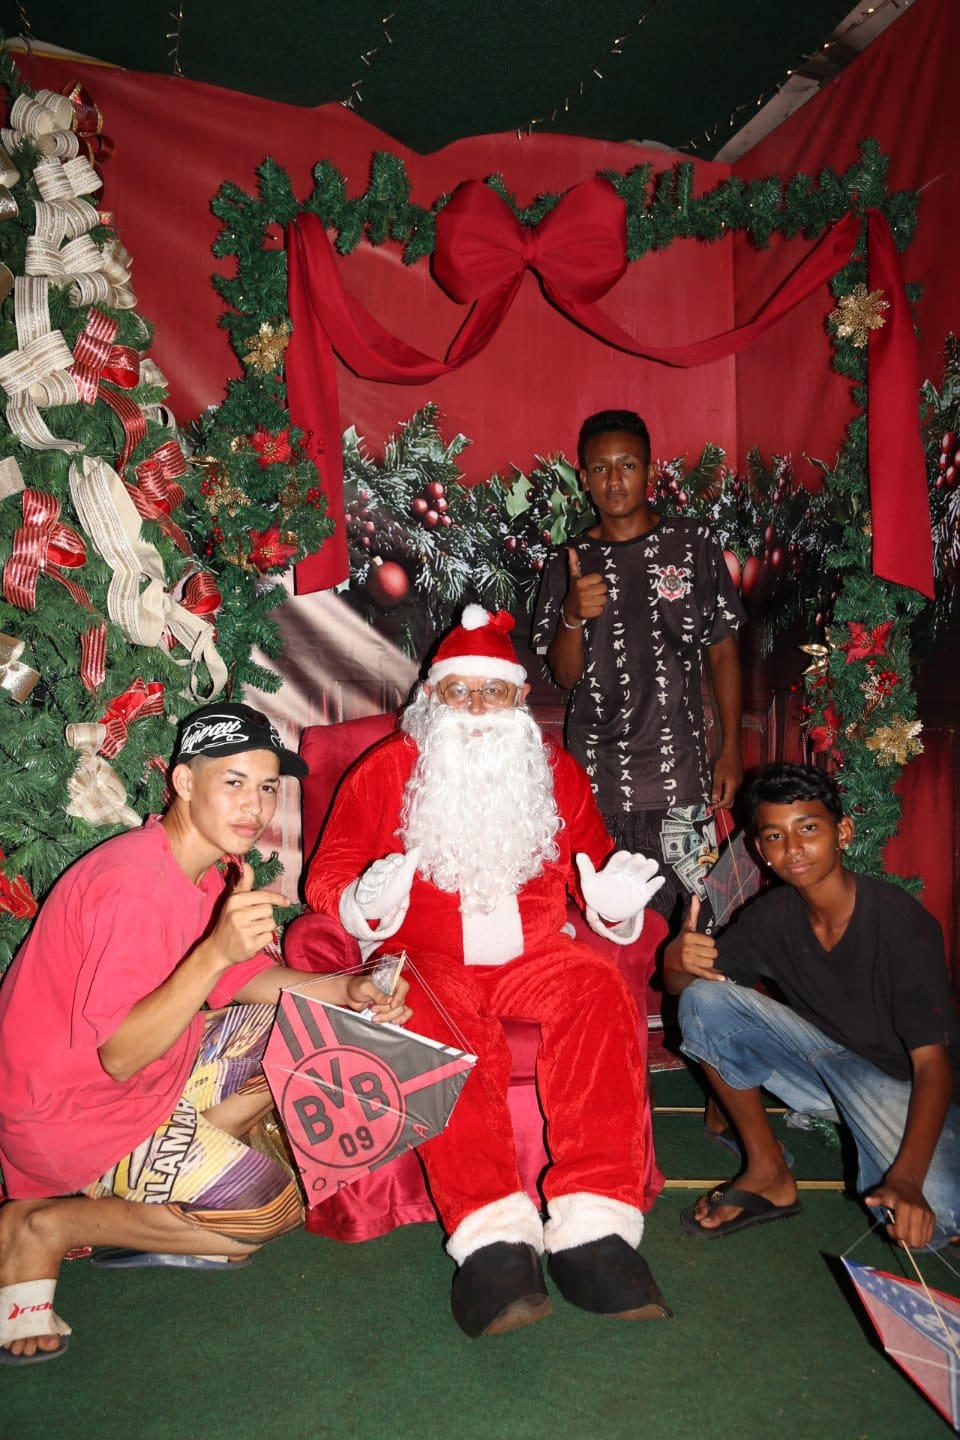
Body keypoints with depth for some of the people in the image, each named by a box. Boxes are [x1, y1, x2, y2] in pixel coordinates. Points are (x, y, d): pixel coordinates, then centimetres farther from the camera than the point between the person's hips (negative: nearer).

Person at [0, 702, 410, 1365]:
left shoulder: (202, 870, 1)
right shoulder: (135, 886, -29)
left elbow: (242, 979, 9)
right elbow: (120, 1055, -31)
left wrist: (341, 990, -7)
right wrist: (219, 950, -42)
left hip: (147, 1073, 9)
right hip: (73, 1111, -9)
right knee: (268, 1210, -12)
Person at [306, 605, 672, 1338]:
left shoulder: (555, 771, 14)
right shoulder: (388, 769, 6)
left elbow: (592, 871, 16)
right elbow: (327, 876, 3)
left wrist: (613, 902, -8)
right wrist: (368, 902, -20)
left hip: (531, 954, 2)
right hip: (425, 959, -2)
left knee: (598, 993, -29)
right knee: (445, 1032, -35)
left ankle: (592, 1230, -30)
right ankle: (493, 1242, -36)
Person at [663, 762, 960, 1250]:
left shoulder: (901, 922, -24)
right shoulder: (772, 916, -8)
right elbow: (681, 983, -2)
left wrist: (906, 1178, -40)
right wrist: (680, 960, -29)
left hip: (902, 1084, -4)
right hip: (824, 1059, 5)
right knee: (703, 998, -17)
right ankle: (769, 1173, -6)